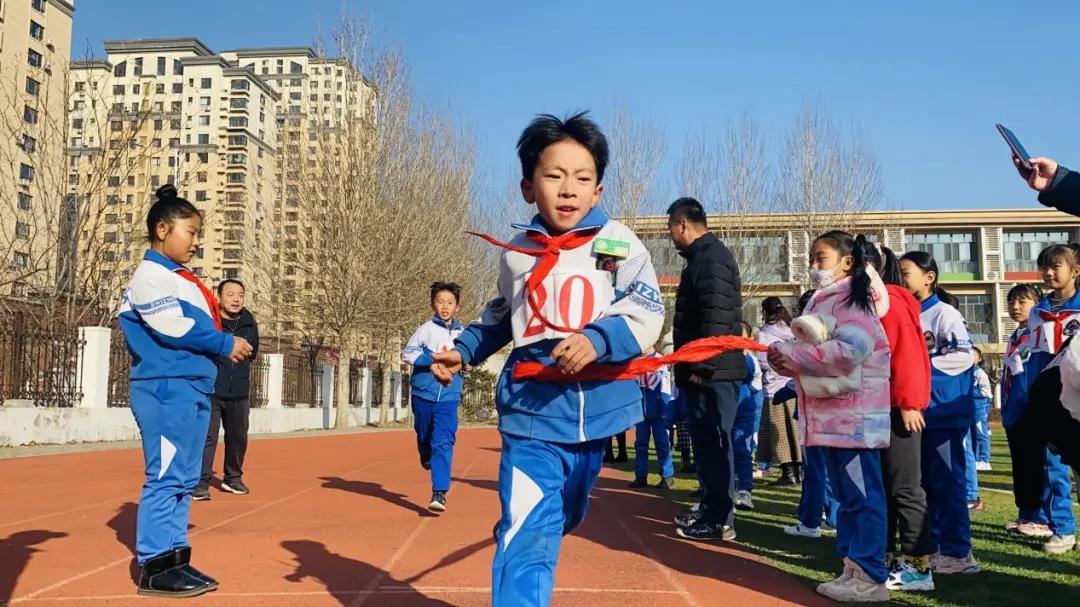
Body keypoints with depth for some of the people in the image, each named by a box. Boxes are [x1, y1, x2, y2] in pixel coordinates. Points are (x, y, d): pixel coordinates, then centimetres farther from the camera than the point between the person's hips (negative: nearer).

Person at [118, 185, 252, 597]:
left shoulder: (181, 279, 22)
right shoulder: (151, 274, -8)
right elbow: (173, 327, -19)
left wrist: (226, 344, 3)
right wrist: (226, 344, -11)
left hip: (193, 388, 10)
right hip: (167, 389, -10)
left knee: (184, 479, 12)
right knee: (166, 477, -7)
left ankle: (174, 557, 18)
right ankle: (155, 566, -1)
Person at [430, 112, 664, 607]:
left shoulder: (618, 242, -3)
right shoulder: (516, 251, 5)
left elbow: (647, 314, -11)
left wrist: (598, 340, -27)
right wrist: (463, 350, 12)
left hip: (596, 411, 1)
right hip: (532, 415, -1)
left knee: (563, 520, 21)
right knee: (528, 538, -11)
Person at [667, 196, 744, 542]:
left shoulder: (712, 257, -13)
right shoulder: (701, 257, 20)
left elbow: (716, 317, -22)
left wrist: (701, 366, -22)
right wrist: (690, 367, 20)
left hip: (712, 372, -10)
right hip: (703, 371, 10)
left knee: (713, 443, -6)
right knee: (706, 442, 16)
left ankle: (720, 521, -2)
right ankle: (710, 509, 25)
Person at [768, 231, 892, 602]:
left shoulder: (852, 299, -10)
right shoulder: (821, 302, 19)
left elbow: (849, 350, -25)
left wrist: (792, 354, -21)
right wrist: (784, 358, 3)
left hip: (855, 416, -10)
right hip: (830, 415, 10)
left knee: (862, 496, -6)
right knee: (846, 496, 13)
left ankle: (871, 578, -2)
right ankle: (853, 568, 20)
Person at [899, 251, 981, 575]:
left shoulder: (945, 314, -9)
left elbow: (963, 355, -20)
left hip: (943, 411, -8)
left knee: (947, 480, -4)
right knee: (922, 480, 13)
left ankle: (957, 551, 3)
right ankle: (928, 546, 21)